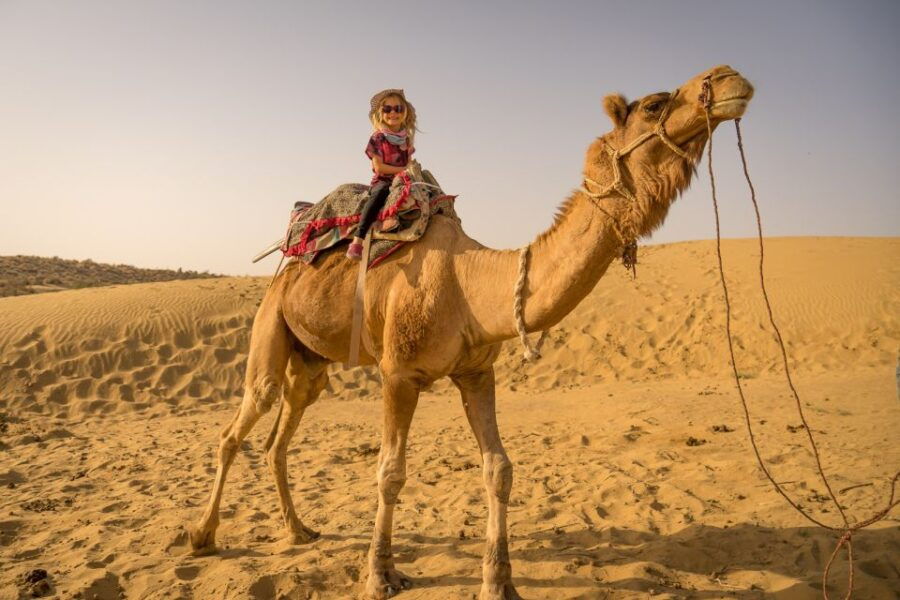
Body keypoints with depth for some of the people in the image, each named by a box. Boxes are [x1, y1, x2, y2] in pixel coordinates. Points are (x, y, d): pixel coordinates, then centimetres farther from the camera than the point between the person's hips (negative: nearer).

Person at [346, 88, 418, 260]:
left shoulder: (406, 138, 14)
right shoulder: (378, 138, -2)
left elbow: (410, 164, 16)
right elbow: (379, 167, -9)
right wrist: (403, 169, -9)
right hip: (382, 182, -6)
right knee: (381, 192, -40)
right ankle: (357, 240, -46)